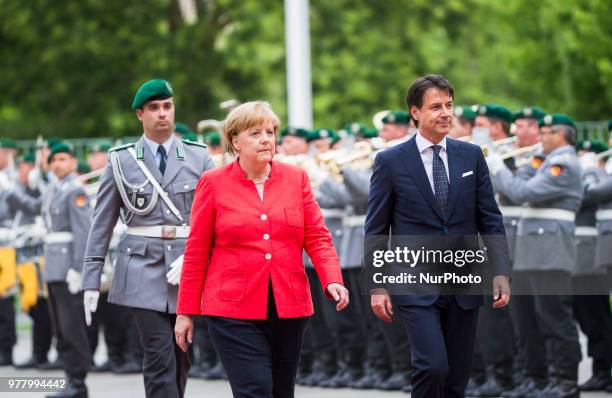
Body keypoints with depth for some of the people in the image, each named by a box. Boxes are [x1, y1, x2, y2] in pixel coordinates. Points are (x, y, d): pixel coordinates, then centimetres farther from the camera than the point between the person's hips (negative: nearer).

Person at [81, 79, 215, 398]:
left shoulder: (199, 157, 6)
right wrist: (91, 282, 3)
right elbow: (101, 225, 6)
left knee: (181, 357, 8)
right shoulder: (122, 161, 4)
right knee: (160, 356, -12)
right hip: (142, 268, -2)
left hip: (187, 268, 2)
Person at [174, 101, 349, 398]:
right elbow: (196, 252, 2)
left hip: (288, 307, 3)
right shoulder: (213, 183, 0)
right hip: (234, 309, -3)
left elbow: (317, 237, 4)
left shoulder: (296, 178, 7)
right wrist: (186, 311, 2)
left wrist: (332, 281, -13)